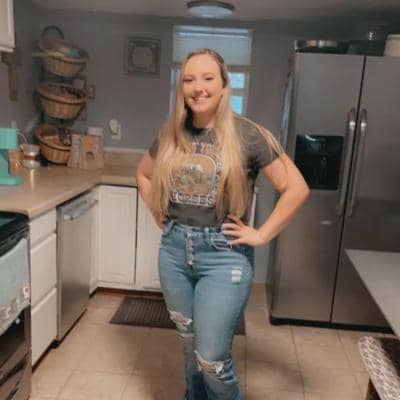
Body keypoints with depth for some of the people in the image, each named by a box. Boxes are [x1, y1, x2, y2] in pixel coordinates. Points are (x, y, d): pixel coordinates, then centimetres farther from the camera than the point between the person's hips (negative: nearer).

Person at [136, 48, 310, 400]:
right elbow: (143, 174, 21)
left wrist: (261, 235, -10)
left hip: (223, 255, -4)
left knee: (212, 360, 1)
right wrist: (159, 214, 10)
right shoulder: (172, 135, 3)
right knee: (190, 344, 21)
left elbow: (296, 188, -10)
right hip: (175, 249, 5)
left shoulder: (247, 135, -10)